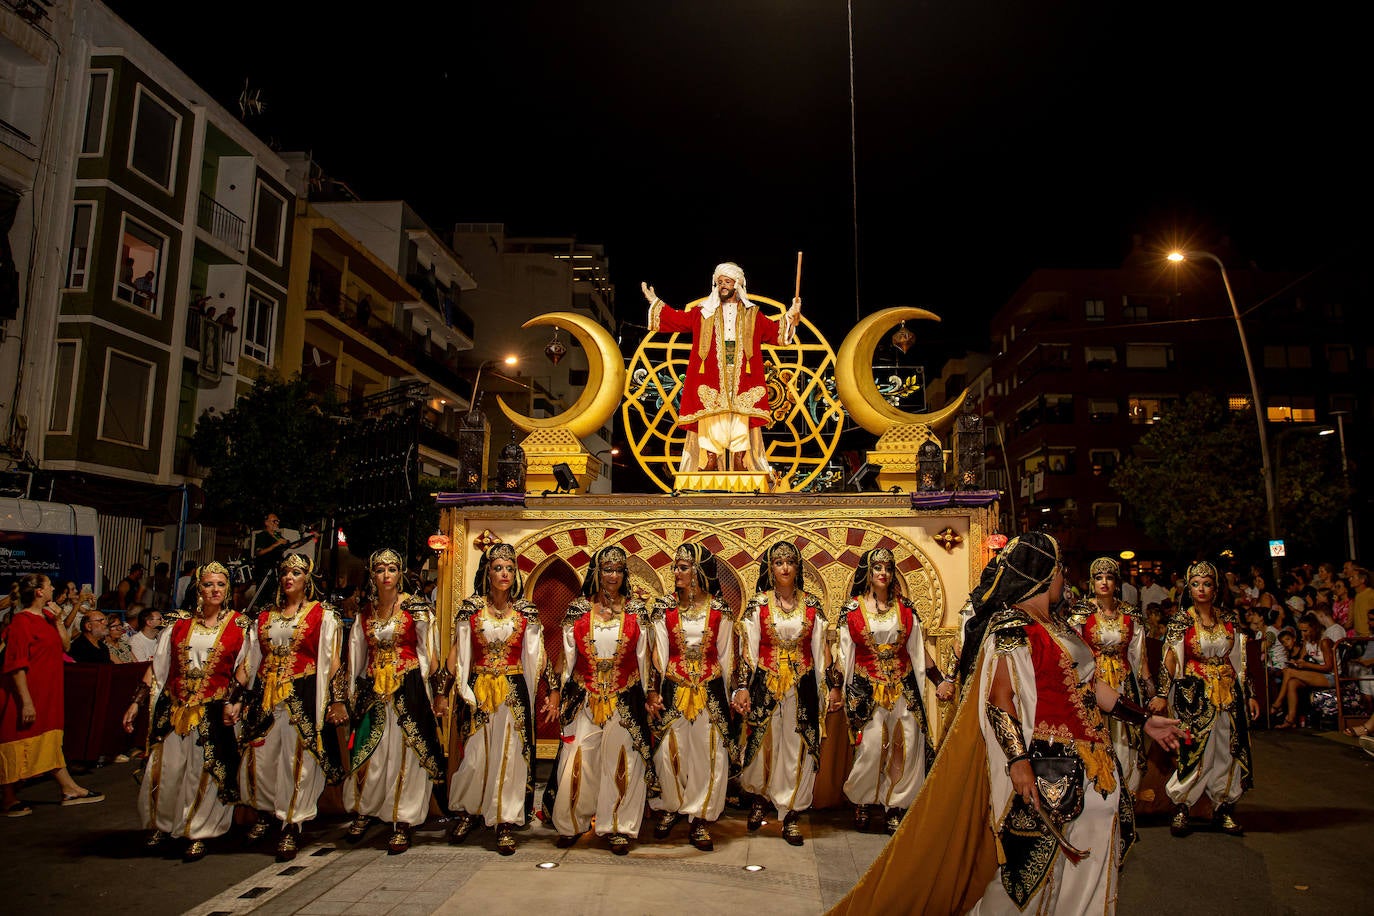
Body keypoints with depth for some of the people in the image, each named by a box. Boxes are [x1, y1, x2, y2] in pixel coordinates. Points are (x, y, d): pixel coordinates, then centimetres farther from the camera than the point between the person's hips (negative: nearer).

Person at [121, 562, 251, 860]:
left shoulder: (238, 626, 0)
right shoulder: (180, 622, 6)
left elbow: (242, 669, -2)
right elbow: (157, 666, 7)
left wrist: (234, 701, -15)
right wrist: (136, 702, 3)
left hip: (214, 711, -2)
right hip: (174, 707, 2)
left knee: (204, 771, 2)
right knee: (165, 768, 7)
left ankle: (197, 834, 18)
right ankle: (161, 825, 31)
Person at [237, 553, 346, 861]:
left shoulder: (323, 614, 2)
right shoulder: (265, 616, 16)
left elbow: (333, 660, -3)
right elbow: (251, 660, 17)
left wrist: (337, 699, -8)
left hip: (303, 697, -4)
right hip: (266, 695, 5)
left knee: (297, 760, -4)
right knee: (259, 756, 7)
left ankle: (290, 827, 8)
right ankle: (265, 812, 31)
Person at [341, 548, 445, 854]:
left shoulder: (416, 609, -2)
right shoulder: (364, 614, 10)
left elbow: (427, 654, -2)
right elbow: (357, 658, 16)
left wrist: (421, 689, -8)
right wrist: (354, 694, 13)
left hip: (407, 690, -3)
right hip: (373, 690, 4)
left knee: (404, 754, -1)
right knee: (368, 755, 7)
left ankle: (402, 824, 9)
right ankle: (364, 812, 27)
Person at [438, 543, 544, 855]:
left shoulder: (526, 611, 2)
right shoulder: (471, 608, 1)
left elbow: (536, 657, 3)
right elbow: (457, 652, 4)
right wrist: (442, 691, 2)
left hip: (514, 691, 0)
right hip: (478, 690, 0)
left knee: (510, 757, 0)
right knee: (475, 757, 4)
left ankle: (505, 825, 13)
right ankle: (467, 812, 30)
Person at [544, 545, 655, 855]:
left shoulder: (636, 610, 3)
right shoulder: (578, 609, 3)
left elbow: (643, 657, 6)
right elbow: (566, 655, 7)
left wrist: (649, 696, 5)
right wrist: (556, 690, 5)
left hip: (625, 700, 0)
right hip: (584, 699, 0)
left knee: (620, 762, 5)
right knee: (578, 761, 3)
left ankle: (616, 827, 20)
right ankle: (570, 824, 23)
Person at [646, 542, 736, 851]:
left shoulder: (719, 609, 1)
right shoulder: (665, 607, 1)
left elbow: (725, 655, 6)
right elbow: (658, 652, 0)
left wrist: (728, 694, 7)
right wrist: (653, 690, -6)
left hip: (710, 690, 0)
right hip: (673, 689, 0)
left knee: (710, 754, 2)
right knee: (669, 751, 3)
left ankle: (699, 819, 17)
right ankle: (669, 809, 25)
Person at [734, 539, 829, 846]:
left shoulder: (812, 604, 4)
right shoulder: (758, 604, -1)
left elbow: (821, 649, 8)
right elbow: (747, 649, -2)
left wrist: (831, 685, 5)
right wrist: (742, 687, -7)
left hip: (802, 685, 1)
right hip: (765, 684, -1)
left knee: (798, 749, 3)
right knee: (762, 743, 6)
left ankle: (791, 815, 16)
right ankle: (760, 797, 33)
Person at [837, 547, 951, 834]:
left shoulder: (905, 608, 7)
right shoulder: (852, 609, 1)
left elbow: (918, 650, 12)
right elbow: (844, 654, 5)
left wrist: (940, 681, 7)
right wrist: (835, 687, 5)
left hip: (903, 687, 3)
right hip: (866, 688, -2)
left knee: (906, 745, -3)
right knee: (871, 747, -6)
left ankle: (894, 808, 13)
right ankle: (862, 803, 18)